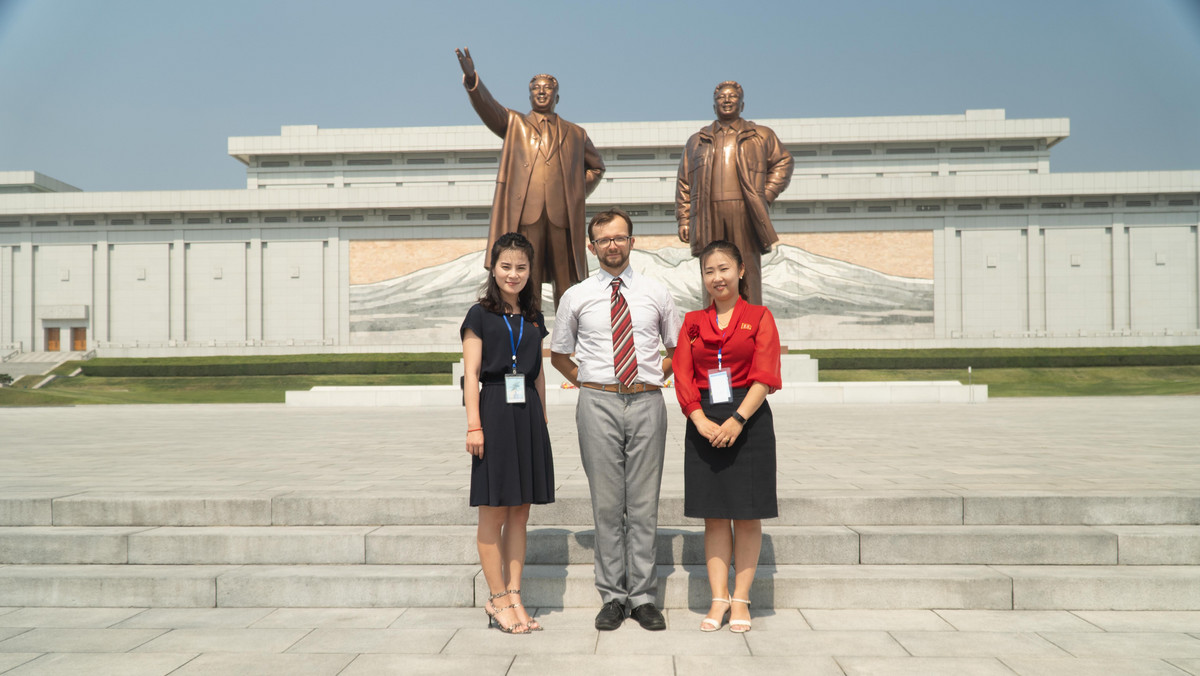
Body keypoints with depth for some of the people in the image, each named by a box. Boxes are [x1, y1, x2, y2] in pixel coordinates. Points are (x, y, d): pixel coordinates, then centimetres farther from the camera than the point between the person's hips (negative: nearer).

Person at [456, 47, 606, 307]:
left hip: (564, 217, 2)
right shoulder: (514, 124, 18)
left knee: (567, 284, 0)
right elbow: (487, 106, 0)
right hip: (525, 215, -1)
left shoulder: (576, 134, 21)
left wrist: (579, 192, 15)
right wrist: (472, 80, -19)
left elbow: (596, 167, 32)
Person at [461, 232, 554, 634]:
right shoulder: (480, 315, 0)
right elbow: (471, 375, -5)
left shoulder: (533, 318, 14)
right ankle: (498, 600, 10)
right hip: (494, 412, -5)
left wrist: (542, 419, 11)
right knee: (493, 513, 0)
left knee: (519, 513, 8)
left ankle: (514, 597, 15)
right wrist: (474, 425, -12)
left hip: (528, 415, 5)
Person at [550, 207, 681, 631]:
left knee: (644, 504, 4)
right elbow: (558, 353, 18)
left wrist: (656, 375, 7)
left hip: (646, 403, 1)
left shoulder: (656, 293, 10)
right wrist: (585, 381, 6)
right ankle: (613, 597, 13)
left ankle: (644, 598, 13)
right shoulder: (576, 297, 7)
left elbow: (678, 348, 20)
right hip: (599, 404, 0)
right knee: (607, 505, 3)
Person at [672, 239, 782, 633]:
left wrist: (737, 419, -17)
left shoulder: (759, 318, 4)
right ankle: (718, 600, 13)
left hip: (749, 422, -2)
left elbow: (764, 377, -5)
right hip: (705, 426, 2)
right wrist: (701, 421, -11)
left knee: (747, 515, 3)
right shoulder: (693, 323, 11)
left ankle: (740, 600, 13)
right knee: (714, 516, 5)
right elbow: (683, 377, 4)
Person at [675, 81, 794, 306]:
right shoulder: (697, 141, 21)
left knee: (748, 274, -4)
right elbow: (684, 183, 17)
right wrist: (683, 219, 7)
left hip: (745, 214, -1)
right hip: (709, 217, 1)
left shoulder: (761, 136, 17)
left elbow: (783, 162, 20)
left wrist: (767, 195, 6)